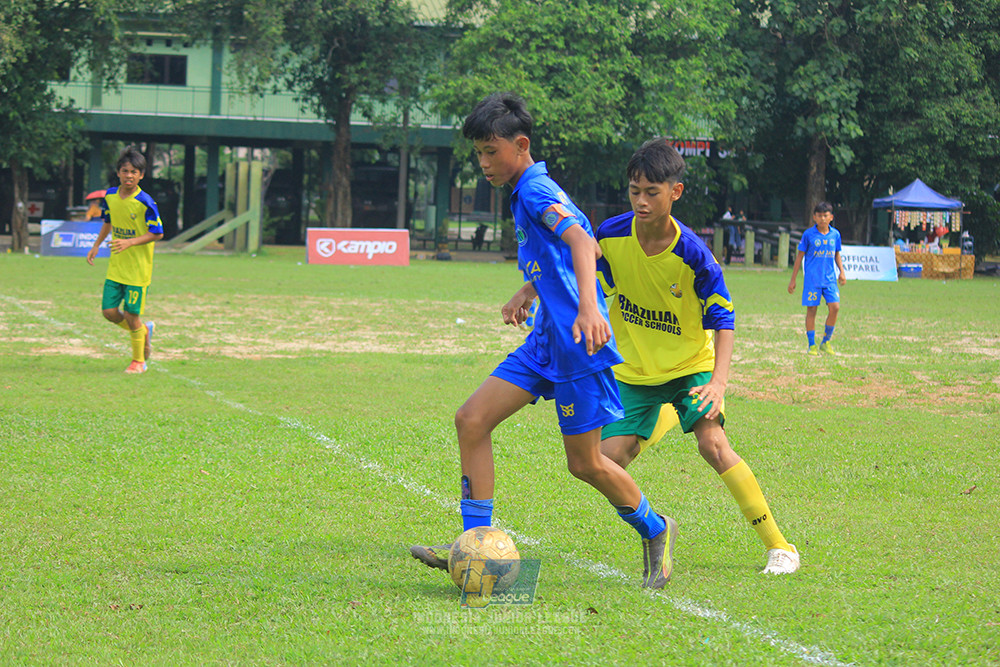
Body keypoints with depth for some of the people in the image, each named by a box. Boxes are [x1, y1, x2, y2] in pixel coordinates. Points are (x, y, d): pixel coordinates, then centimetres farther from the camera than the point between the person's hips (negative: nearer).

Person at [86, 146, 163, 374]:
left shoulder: (145, 203, -16)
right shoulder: (110, 196, 2)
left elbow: (157, 233, -13)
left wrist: (129, 242, -23)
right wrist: (96, 246, 16)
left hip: (138, 268, -6)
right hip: (115, 267, 6)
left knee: (131, 314, -3)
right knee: (109, 311, 1)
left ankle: (138, 361, 16)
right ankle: (144, 330, 29)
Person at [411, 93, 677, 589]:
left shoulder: (536, 190, -14)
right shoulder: (524, 194, 16)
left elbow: (580, 241, -32)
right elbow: (572, 250, 32)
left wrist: (588, 308, -46)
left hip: (577, 344, -9)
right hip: (546, 340, 9)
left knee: (584, 463, 1)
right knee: (471, 419, -4)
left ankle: (655, 531, 26)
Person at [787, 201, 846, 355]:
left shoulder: (835, 234, 7)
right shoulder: (809, 234, -2)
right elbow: (800, 256, 4)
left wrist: (842, 272, 9)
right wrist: (793, 279, 4)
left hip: (830, 279, 3)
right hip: (812, 279, -3)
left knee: (834, 307, -10)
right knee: (811, 310, -2)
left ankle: (826, 342, 7)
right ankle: (812, 345, 10)